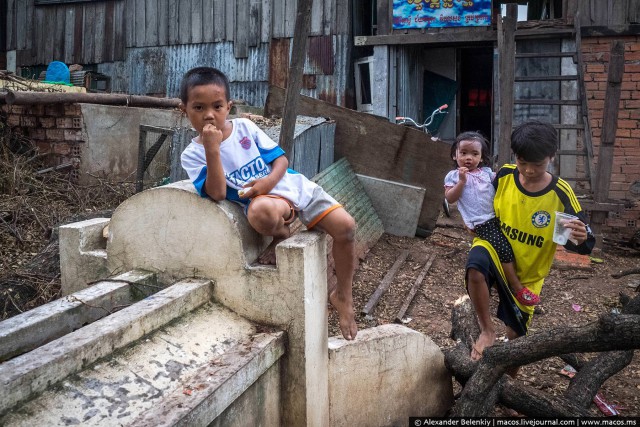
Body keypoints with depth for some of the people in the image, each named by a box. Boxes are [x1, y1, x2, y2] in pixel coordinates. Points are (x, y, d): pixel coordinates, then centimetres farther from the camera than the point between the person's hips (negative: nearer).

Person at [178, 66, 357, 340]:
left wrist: (270, 180, -17)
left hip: (293, 185, 4)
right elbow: (217, 193, -19)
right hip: (262, 200, -3)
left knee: (345, 226, -13)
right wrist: (212, 149, -27)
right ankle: (281, 236, -5)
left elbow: (281, 159, 5)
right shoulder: (192, 155, -5)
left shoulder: (245, 127, 2)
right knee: (262, 211, -43)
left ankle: (342, 296, 9)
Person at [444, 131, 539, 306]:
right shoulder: (454, 175, 2)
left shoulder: (486, 172, 14)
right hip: (482, 222, -6)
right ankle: (518, 289, -11)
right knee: (504, 249, -17)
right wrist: (461, 181, -15)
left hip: (498, 215, 6)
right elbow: (450, 198, -6)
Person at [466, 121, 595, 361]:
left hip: (527, 274, 0)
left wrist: (581, 239, -39)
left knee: (516, 333, 10)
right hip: (495, 250, 0)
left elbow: (584, 245, -17)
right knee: (476, 266, -37)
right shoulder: (503, 176, -12)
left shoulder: (560, 194, -18)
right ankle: (487, 331, -17)